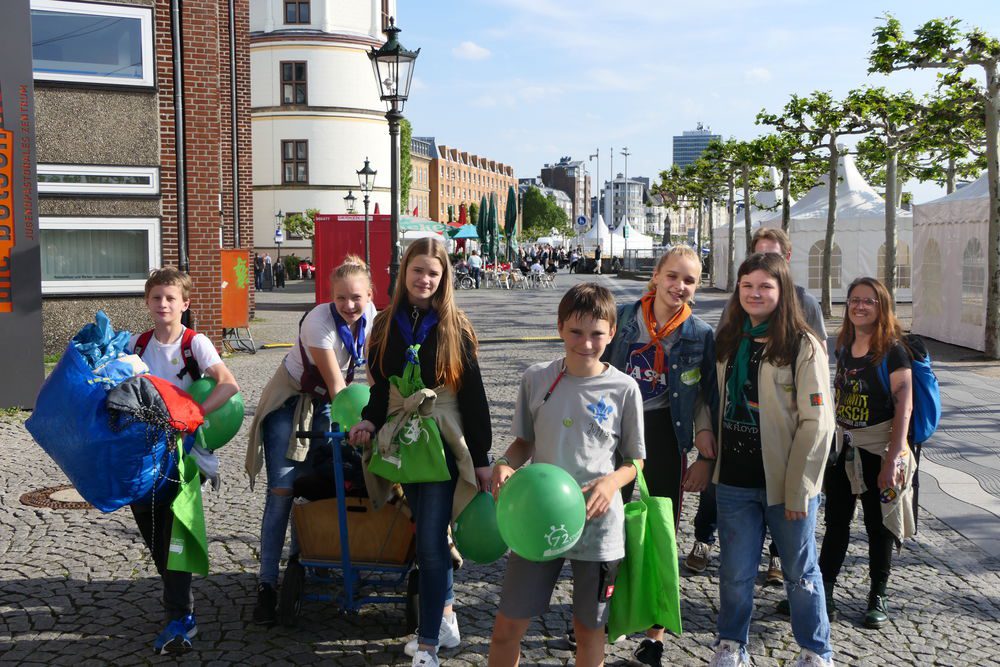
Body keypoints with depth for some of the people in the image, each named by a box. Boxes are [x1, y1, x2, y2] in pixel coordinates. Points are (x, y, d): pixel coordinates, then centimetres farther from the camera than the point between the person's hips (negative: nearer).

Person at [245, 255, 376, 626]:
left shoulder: (371, 315, -11)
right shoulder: (320, 321, -28)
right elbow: (335, 382, -26)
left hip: (325, 402, 5)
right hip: (291, 398, -5)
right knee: (282, 491, -10)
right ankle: (266, 584, -4)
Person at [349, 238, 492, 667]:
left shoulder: (454, 327, -5)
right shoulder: (387, 323, 5)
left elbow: (473, 395, -5)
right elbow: (381, 387, 13)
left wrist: (482, 458, -6)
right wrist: (370, 421, -7)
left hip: (444, 443, -4)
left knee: (431, 541, -6)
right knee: (427, 536, 12)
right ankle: (445, 618, 28)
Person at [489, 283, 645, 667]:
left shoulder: (624, 389, -6)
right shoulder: (536, 379, -2)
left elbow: (635, 459, 3)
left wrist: (612, 481, -17)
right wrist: (505, 465, -11)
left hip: (598, 524, -1)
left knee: (589, 628, 13)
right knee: (508, 625, 4)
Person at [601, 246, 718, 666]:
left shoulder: (701, 335, -3)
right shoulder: (622, 319, -1)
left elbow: (709, 399, 2)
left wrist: (706, 456, -3)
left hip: (664, 438, -1)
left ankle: (655, 633, 21)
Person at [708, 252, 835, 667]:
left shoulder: (803, 347, -10)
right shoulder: (727, 341, 7)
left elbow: (816, 422, -12)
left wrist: (798, 488, -14)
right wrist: (710, 449, 6)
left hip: (785, 482, -4)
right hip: (734, 481, 4)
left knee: (800, 573, 12)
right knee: (735, 572, 13)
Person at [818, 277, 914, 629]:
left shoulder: (892, 350, -11)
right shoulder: (845, 348, 8)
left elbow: (904, 405, -16)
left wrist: (893, 458, -22)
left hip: (878, 448, -5)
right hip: (843, 447, 6)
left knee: (878, 524, 6)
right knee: (836, 521, 11)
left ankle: (878, 597, 19)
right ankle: (823, 590, 19)